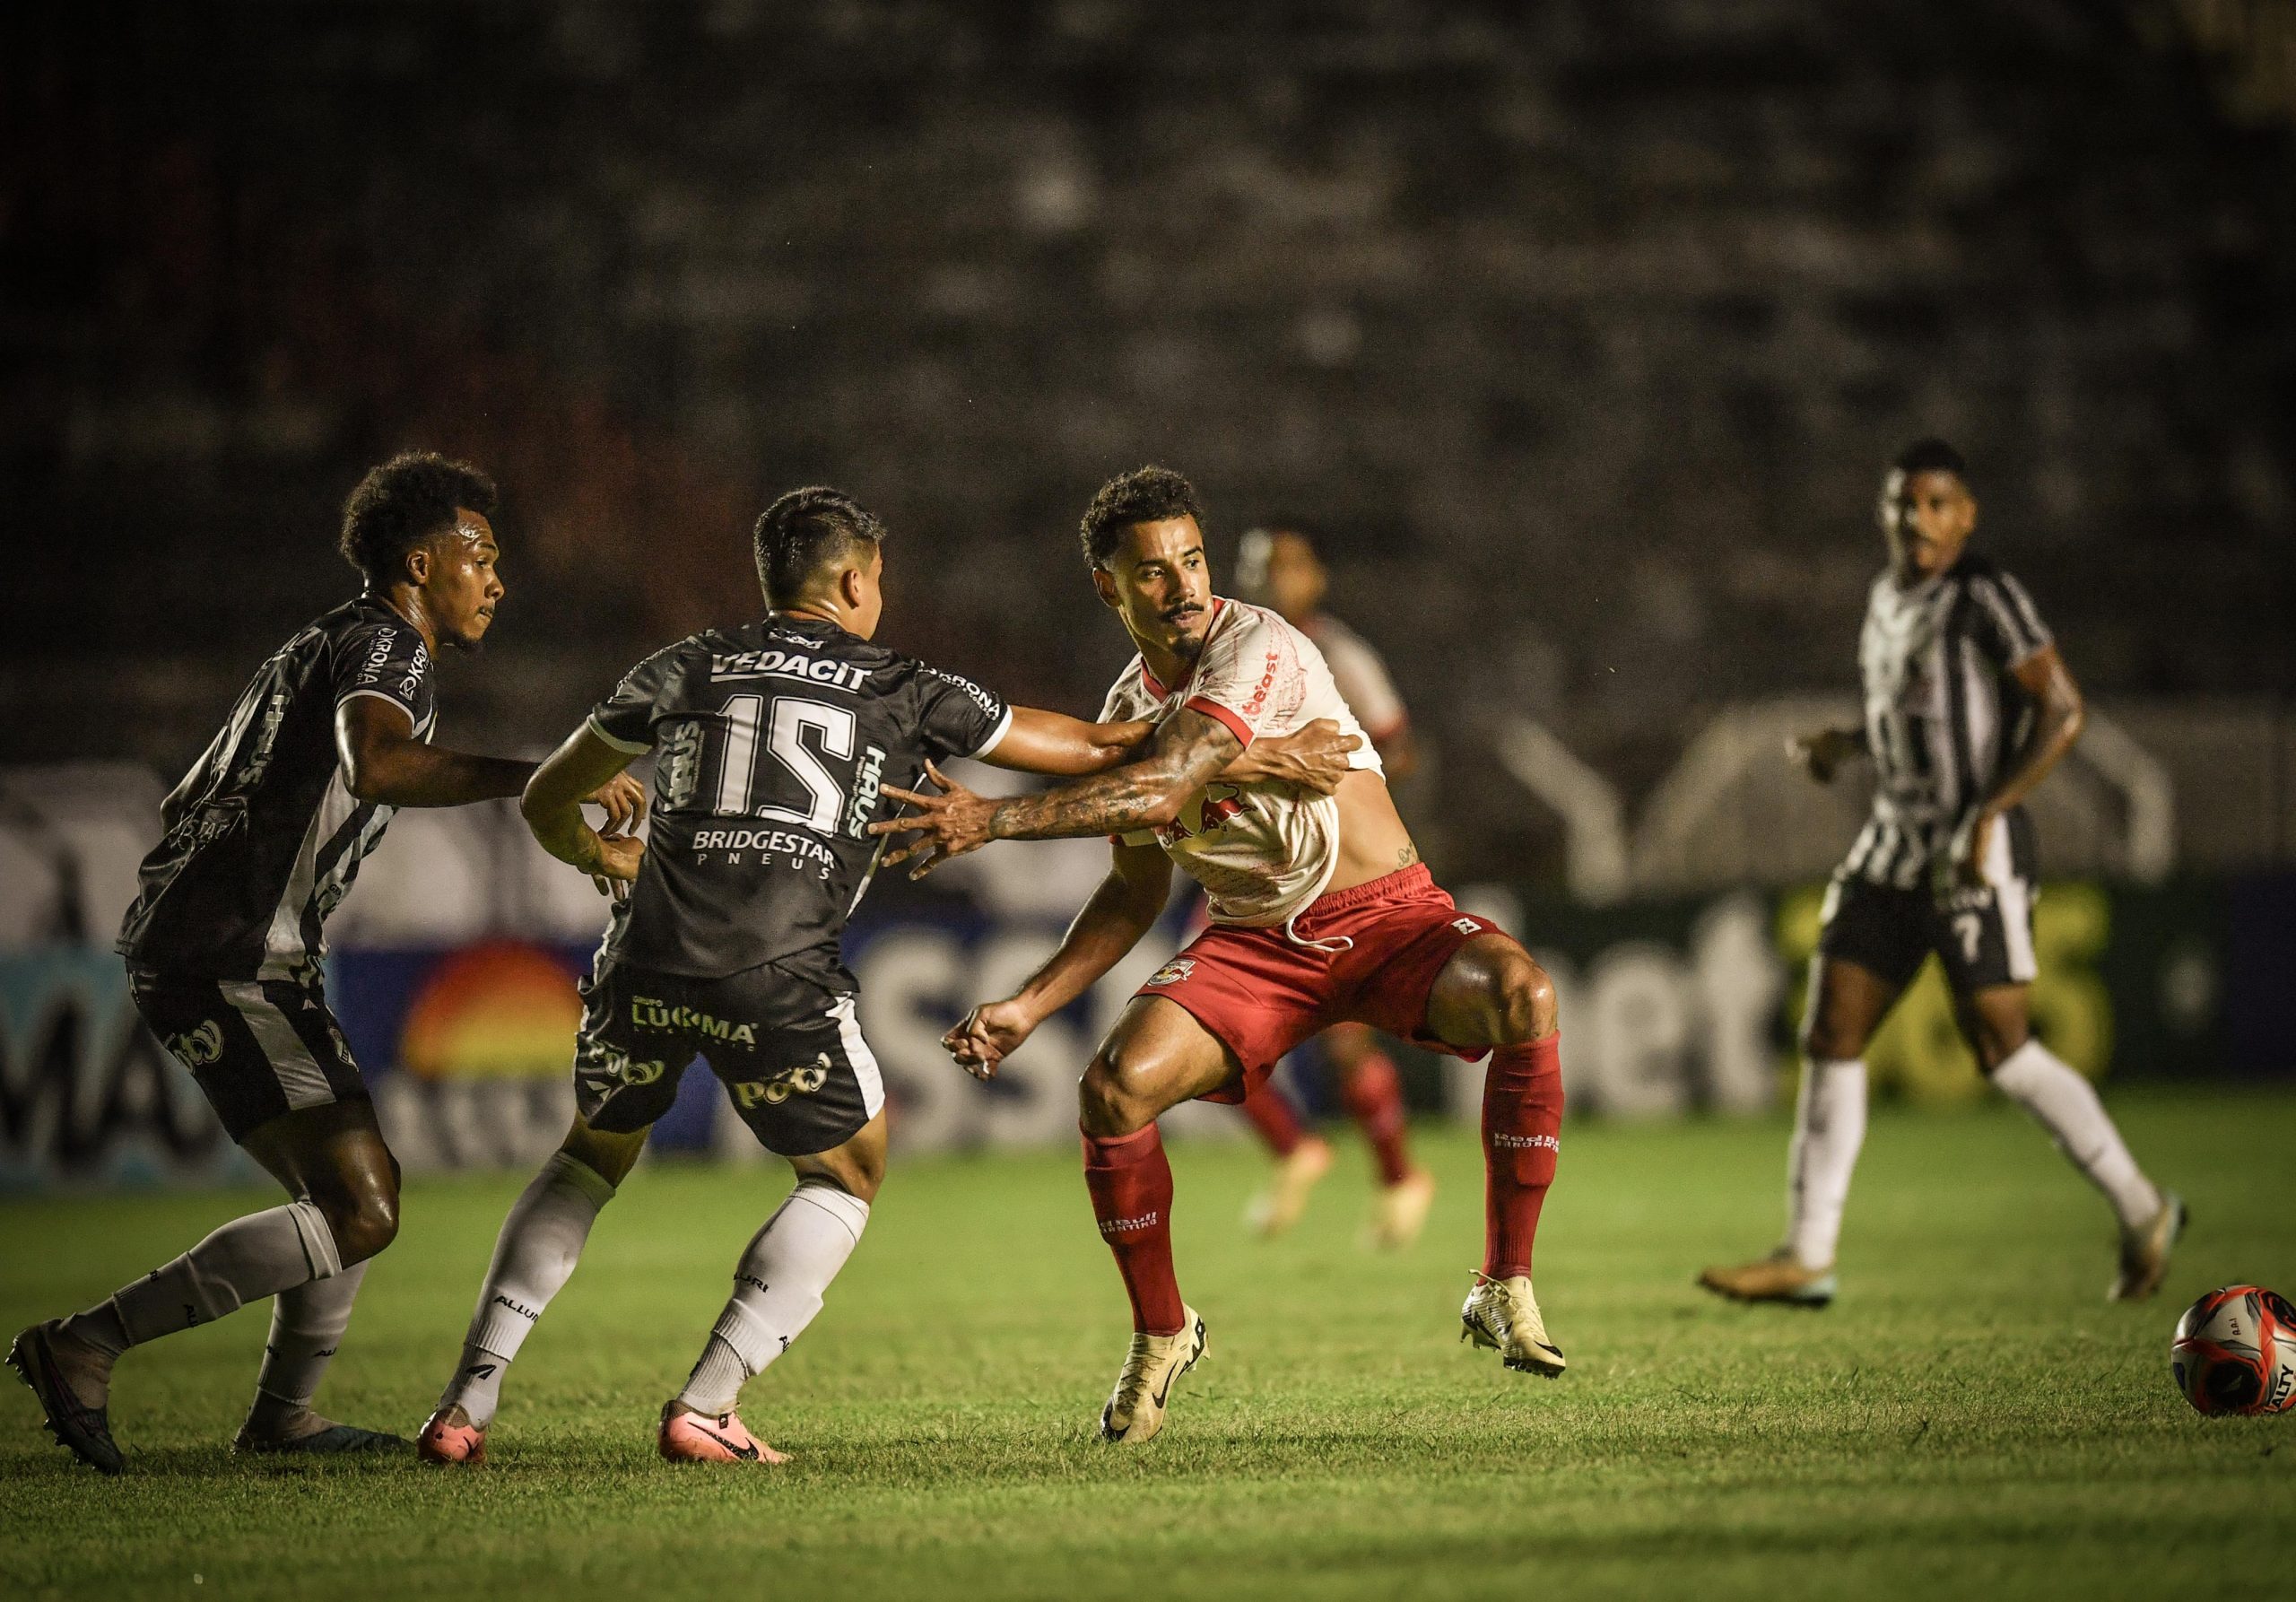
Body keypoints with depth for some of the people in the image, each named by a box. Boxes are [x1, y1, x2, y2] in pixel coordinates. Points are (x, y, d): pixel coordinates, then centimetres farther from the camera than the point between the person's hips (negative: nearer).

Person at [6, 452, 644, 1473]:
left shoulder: (315, 651, 24)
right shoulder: (386, 648, -7)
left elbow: (185, 805, 31)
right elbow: (375, 766, -32)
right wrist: (539, 777, -32)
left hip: (178, 949, 11)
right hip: (233, 961, -11)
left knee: (361, 1190, 19)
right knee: (357, 1214, -15)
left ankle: (282, 1416, 31)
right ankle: (85, 1348, -15)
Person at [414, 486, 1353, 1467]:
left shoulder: (685, 670, 19)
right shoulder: (908, 695, 15)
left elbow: (547, 804, 27)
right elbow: (1093, 752, 23)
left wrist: (592, 854, 51)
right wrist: (1265, 763, 35)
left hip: (647, 965, 3)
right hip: (777, 979, -3)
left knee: (593, 1156, 27)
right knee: (845, 1176, 20)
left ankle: (469, 1398, 16)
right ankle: (705, 1406, 5)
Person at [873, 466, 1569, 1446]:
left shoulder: (1257, 648, -17)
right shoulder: (1127, 712, 5)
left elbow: (1168, 787, -32)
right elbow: (1136, 893, 16)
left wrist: (994, 819, -36)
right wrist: (1028, 1006, 6)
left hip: (1390, 922, -5)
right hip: (1255, 941, 5)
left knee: (1523, 999, -35)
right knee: (1114, 1089, -20)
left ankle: (1506, 1291, -22)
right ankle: (1160, 1336, 5)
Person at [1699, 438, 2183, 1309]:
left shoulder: (1986, 597, -11)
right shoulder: (1888, 599, 14)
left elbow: (2062, 711, -15)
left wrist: (1990, 812, -23)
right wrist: (1847, 744, 10)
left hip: (1976, 851, -8)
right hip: (1895, 844, 8)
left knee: (2000, 1046, -8)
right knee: (1831, 1038, 2)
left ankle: (2140, 1209, 8)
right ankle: (1806, 1255, 5)